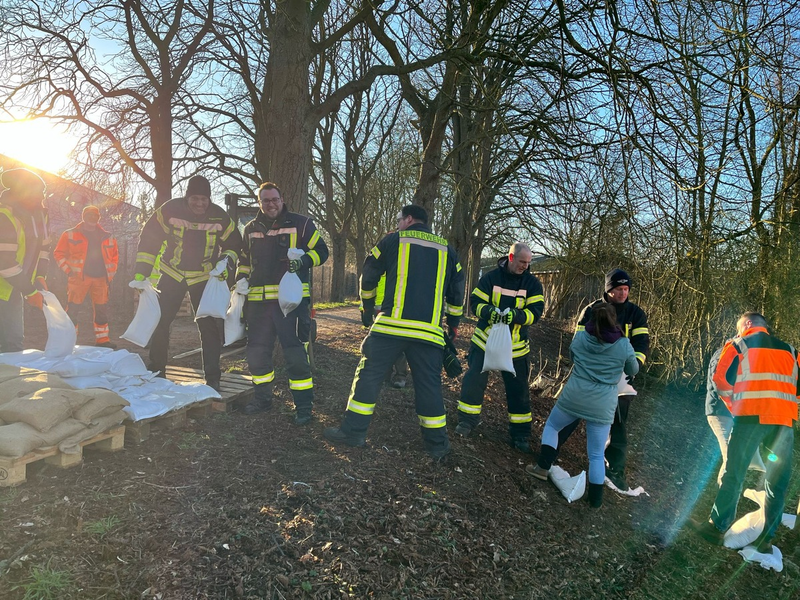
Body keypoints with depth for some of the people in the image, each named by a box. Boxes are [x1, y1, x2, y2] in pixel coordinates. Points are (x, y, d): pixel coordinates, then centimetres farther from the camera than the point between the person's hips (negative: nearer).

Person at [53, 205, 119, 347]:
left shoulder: (107, 237, 13)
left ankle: (102, 339, 16)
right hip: (79, 278, -3)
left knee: (101, 310, 7)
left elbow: (114, 255, 20)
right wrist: (69, 271, -5)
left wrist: (111, 274, 13)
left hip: (100, 279, 3)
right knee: (73, 310, -5)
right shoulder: (70, 234, 4)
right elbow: (59, 253, 5)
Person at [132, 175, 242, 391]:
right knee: (159, 322, 3)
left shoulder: (220, 217, -9)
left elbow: (234, 243, 5)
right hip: (172, 274, 0)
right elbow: (149, 238, -6)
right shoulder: (170, 210, -13)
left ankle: (212, 378, 4)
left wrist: (226, 260, -15)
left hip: (204, 277, 0)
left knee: (209, 327, -5)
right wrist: (142, 271, -9)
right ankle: (156, 371, 20)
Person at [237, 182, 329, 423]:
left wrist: (303, 261, -16)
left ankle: (303, 404, 6)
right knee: (257, 351, 12)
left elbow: (321, 251, 3)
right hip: (258, 300, 5)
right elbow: (244, 262, 26)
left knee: (295, 352, -5)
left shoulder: (301, 223, 2)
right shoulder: (251, 229, 16)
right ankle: (262, 397, 30)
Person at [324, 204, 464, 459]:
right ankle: (437, 445, 16)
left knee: (369, 375, 8)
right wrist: (453, 324, 28)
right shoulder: (446, 249, 16)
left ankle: (353, 431, 11)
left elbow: (368, 277, 11)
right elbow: (457, 291, 18)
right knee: (429, 385, 9)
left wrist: (367, 309, 26)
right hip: (430, 331, 3)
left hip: (391, 324, -3)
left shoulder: (393, 240, 7)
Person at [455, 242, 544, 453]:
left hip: (515, 346, 1)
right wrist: (489, 311, -28)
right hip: (485, 340, -1)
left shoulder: (532, 283, -3)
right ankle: (467, 420, 20)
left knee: (518, 389, 6)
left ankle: (520, 434, 18)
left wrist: (515, 315, -29)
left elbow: (535, 312, -11)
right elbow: (475, 302, -7)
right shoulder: (491, 277, -6)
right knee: (474, 380, 0)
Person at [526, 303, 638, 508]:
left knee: (551, 425, 27)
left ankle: (543, 467, 19)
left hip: (573, 397, 0)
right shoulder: (624, 345, -5)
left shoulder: (580, 337, -1)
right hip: (602, 406, 0)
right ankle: (596, 500, 19)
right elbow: (633, 371, 12)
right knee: (596, 455, 11)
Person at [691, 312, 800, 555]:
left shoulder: (739, 344, 10)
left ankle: (717, 528, 7)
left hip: (752, 416, -3)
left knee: (734, 473, 3)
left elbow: (721, 378, 0)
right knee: (777, 482, 10)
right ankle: (766, 539, 14)